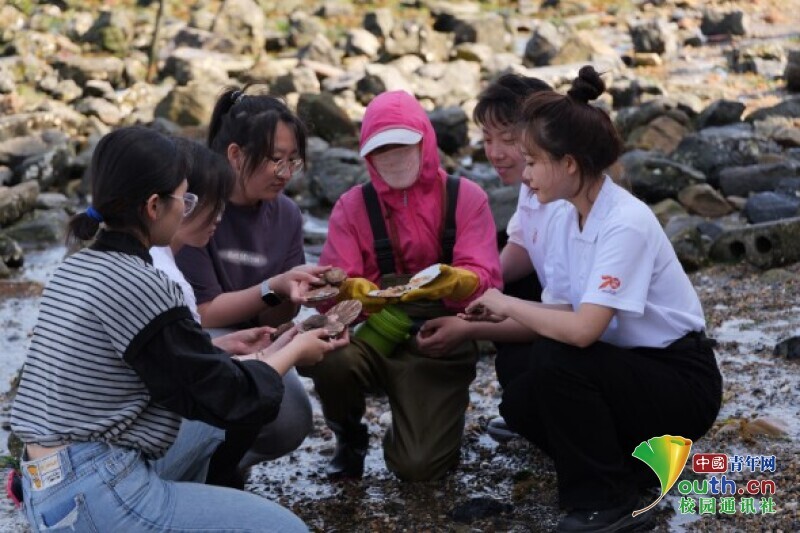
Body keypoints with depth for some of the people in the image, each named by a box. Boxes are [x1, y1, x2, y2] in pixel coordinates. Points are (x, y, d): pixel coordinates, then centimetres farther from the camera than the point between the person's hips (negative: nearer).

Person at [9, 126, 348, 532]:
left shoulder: (75, 268, 9)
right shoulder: (137, 283, -18)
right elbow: (220, 398, -9)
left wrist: (230, 353, 24)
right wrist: (294, 352, 7)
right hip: (91, 497, -10)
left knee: (206, 433, 31)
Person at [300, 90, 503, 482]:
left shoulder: (466, 198, -1)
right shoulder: (352, 206, 2)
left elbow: (486, 279, -11)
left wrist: (453, 282, -36)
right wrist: (354, 291, -32)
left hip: (441, 345, -1)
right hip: (372, 336, 1)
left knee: (419, 466, -17)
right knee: (325, 355, -34)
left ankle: (426, 423, 25)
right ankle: (349, 438, 2)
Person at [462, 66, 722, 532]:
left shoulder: (625, 224, -27)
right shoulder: (569, 217, 0)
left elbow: (582, 329, -35)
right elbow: (561, 313, 4)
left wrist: (507, 304, -21)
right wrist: (494, 319, -7)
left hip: (682, 381, -8)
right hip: (628, 368, 8)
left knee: (557, 362, -27)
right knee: (520, 403, -6)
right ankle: (638, 460, 11)